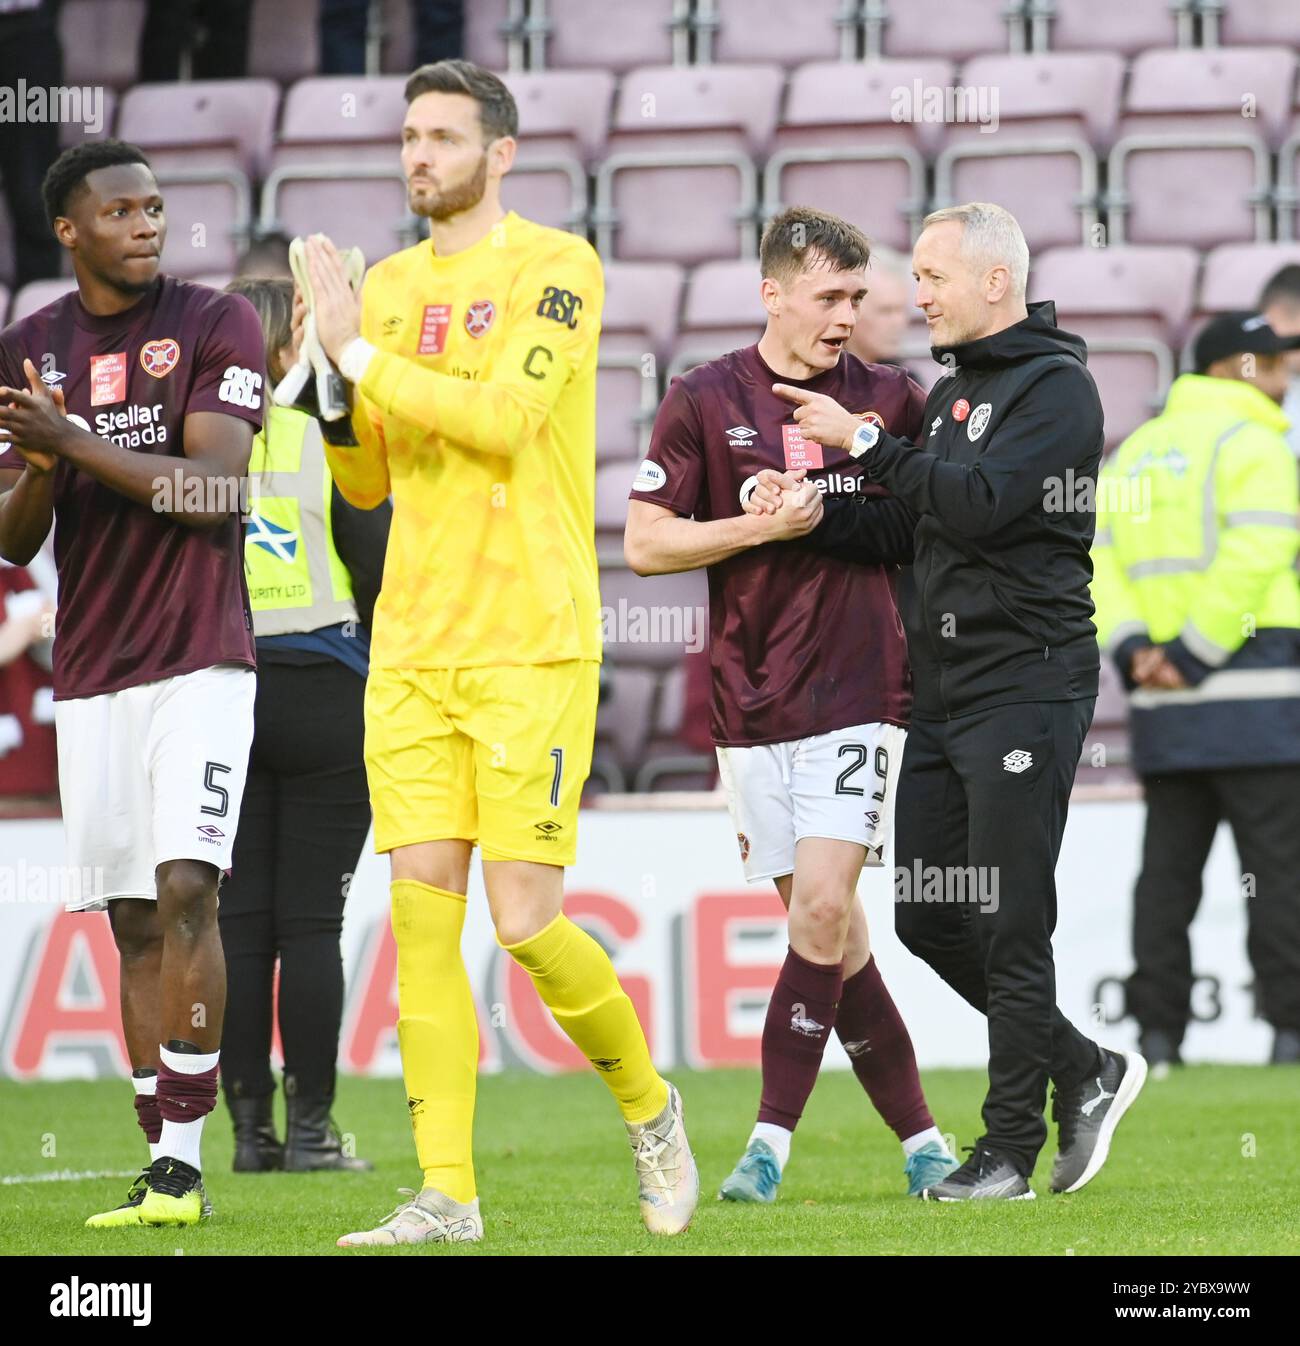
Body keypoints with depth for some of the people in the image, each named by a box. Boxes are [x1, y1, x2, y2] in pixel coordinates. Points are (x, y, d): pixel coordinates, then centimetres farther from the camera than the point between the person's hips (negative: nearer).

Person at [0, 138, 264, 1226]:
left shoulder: (216, 324, -2)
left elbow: (215, 491, -14)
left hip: (200, 664, -4)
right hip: (91, 676, 4)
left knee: (187, 892, -15)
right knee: (133, 920, 4)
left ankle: (184, 1157, -13)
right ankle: (164, 1173, 6)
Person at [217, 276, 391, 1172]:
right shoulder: (333, 441, -5)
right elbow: (381, 572, -5)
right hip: (324, 696, -2)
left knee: (240, 920, 5)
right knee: (311, 920, 1)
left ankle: (250, 1128, 5)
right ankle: (309, 1128, 0)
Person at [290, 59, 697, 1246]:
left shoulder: (556, 269, -5)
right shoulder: (391, 285, 14)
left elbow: (504, 417, -19)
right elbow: (368, 486, 16)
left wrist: (363, 352, -15)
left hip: (531, 646, -5)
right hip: (412, 647, 6)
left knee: (525, 922, -8)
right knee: (422, 913, -2)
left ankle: (650, 1108, 18)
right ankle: (447, 1196, 0)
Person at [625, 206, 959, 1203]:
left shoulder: (890, 400, 6)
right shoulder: (705, 401, 2)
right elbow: (646, 543, 0)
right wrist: (766, 526, -11)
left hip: (860, 695, -1)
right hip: (750, 703, 1)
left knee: (824, 903, -15)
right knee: (830, 929, 3)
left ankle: (771, 1141, -10)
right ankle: (921, 1139, 13)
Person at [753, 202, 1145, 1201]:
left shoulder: (1056, 387, -8)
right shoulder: (950, 392, 19)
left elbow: (980, 503, -21)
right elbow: (910, 529, 18)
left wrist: (865, 442, -17)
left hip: (1027, 686, -9)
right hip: (943, 694, 9)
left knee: (1009, 924, -7)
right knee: (928, 917, 8)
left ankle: (1010, 1149, -1)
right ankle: (1084, 1071, 21)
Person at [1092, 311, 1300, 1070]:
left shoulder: (1135, 452, 18)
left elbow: (1098, 561, 10)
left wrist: (1133, 651, -1)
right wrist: (1192, 655, -14)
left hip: (1163, 698, 7)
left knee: (1169, 865, 8)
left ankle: (1158, 1030, 4)